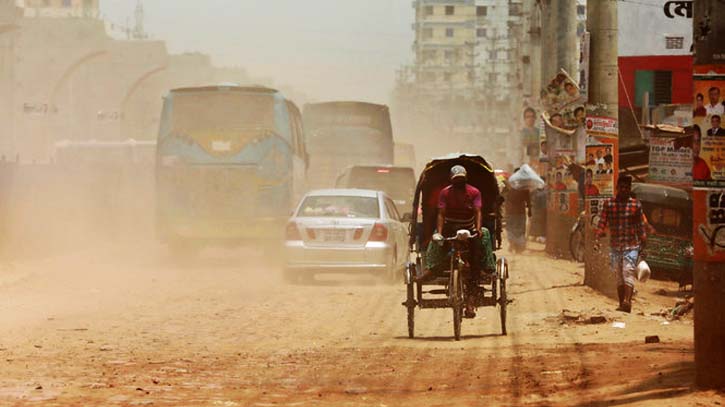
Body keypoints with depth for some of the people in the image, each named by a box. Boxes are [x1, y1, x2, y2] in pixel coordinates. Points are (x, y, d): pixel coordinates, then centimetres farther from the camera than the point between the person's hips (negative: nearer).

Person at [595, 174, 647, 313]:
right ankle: (622, 304, 15)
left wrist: (643, 243, 8)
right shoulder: (608, 204, 5)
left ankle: (627, 301, -30)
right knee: (619, 276, 8)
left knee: (628, 272, -17)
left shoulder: (636, 204, 3)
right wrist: (598, 239, -4)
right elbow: (602, 223, 6)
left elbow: (641, 225, 9)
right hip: (615, 246, 3)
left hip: (631, 246, -2)